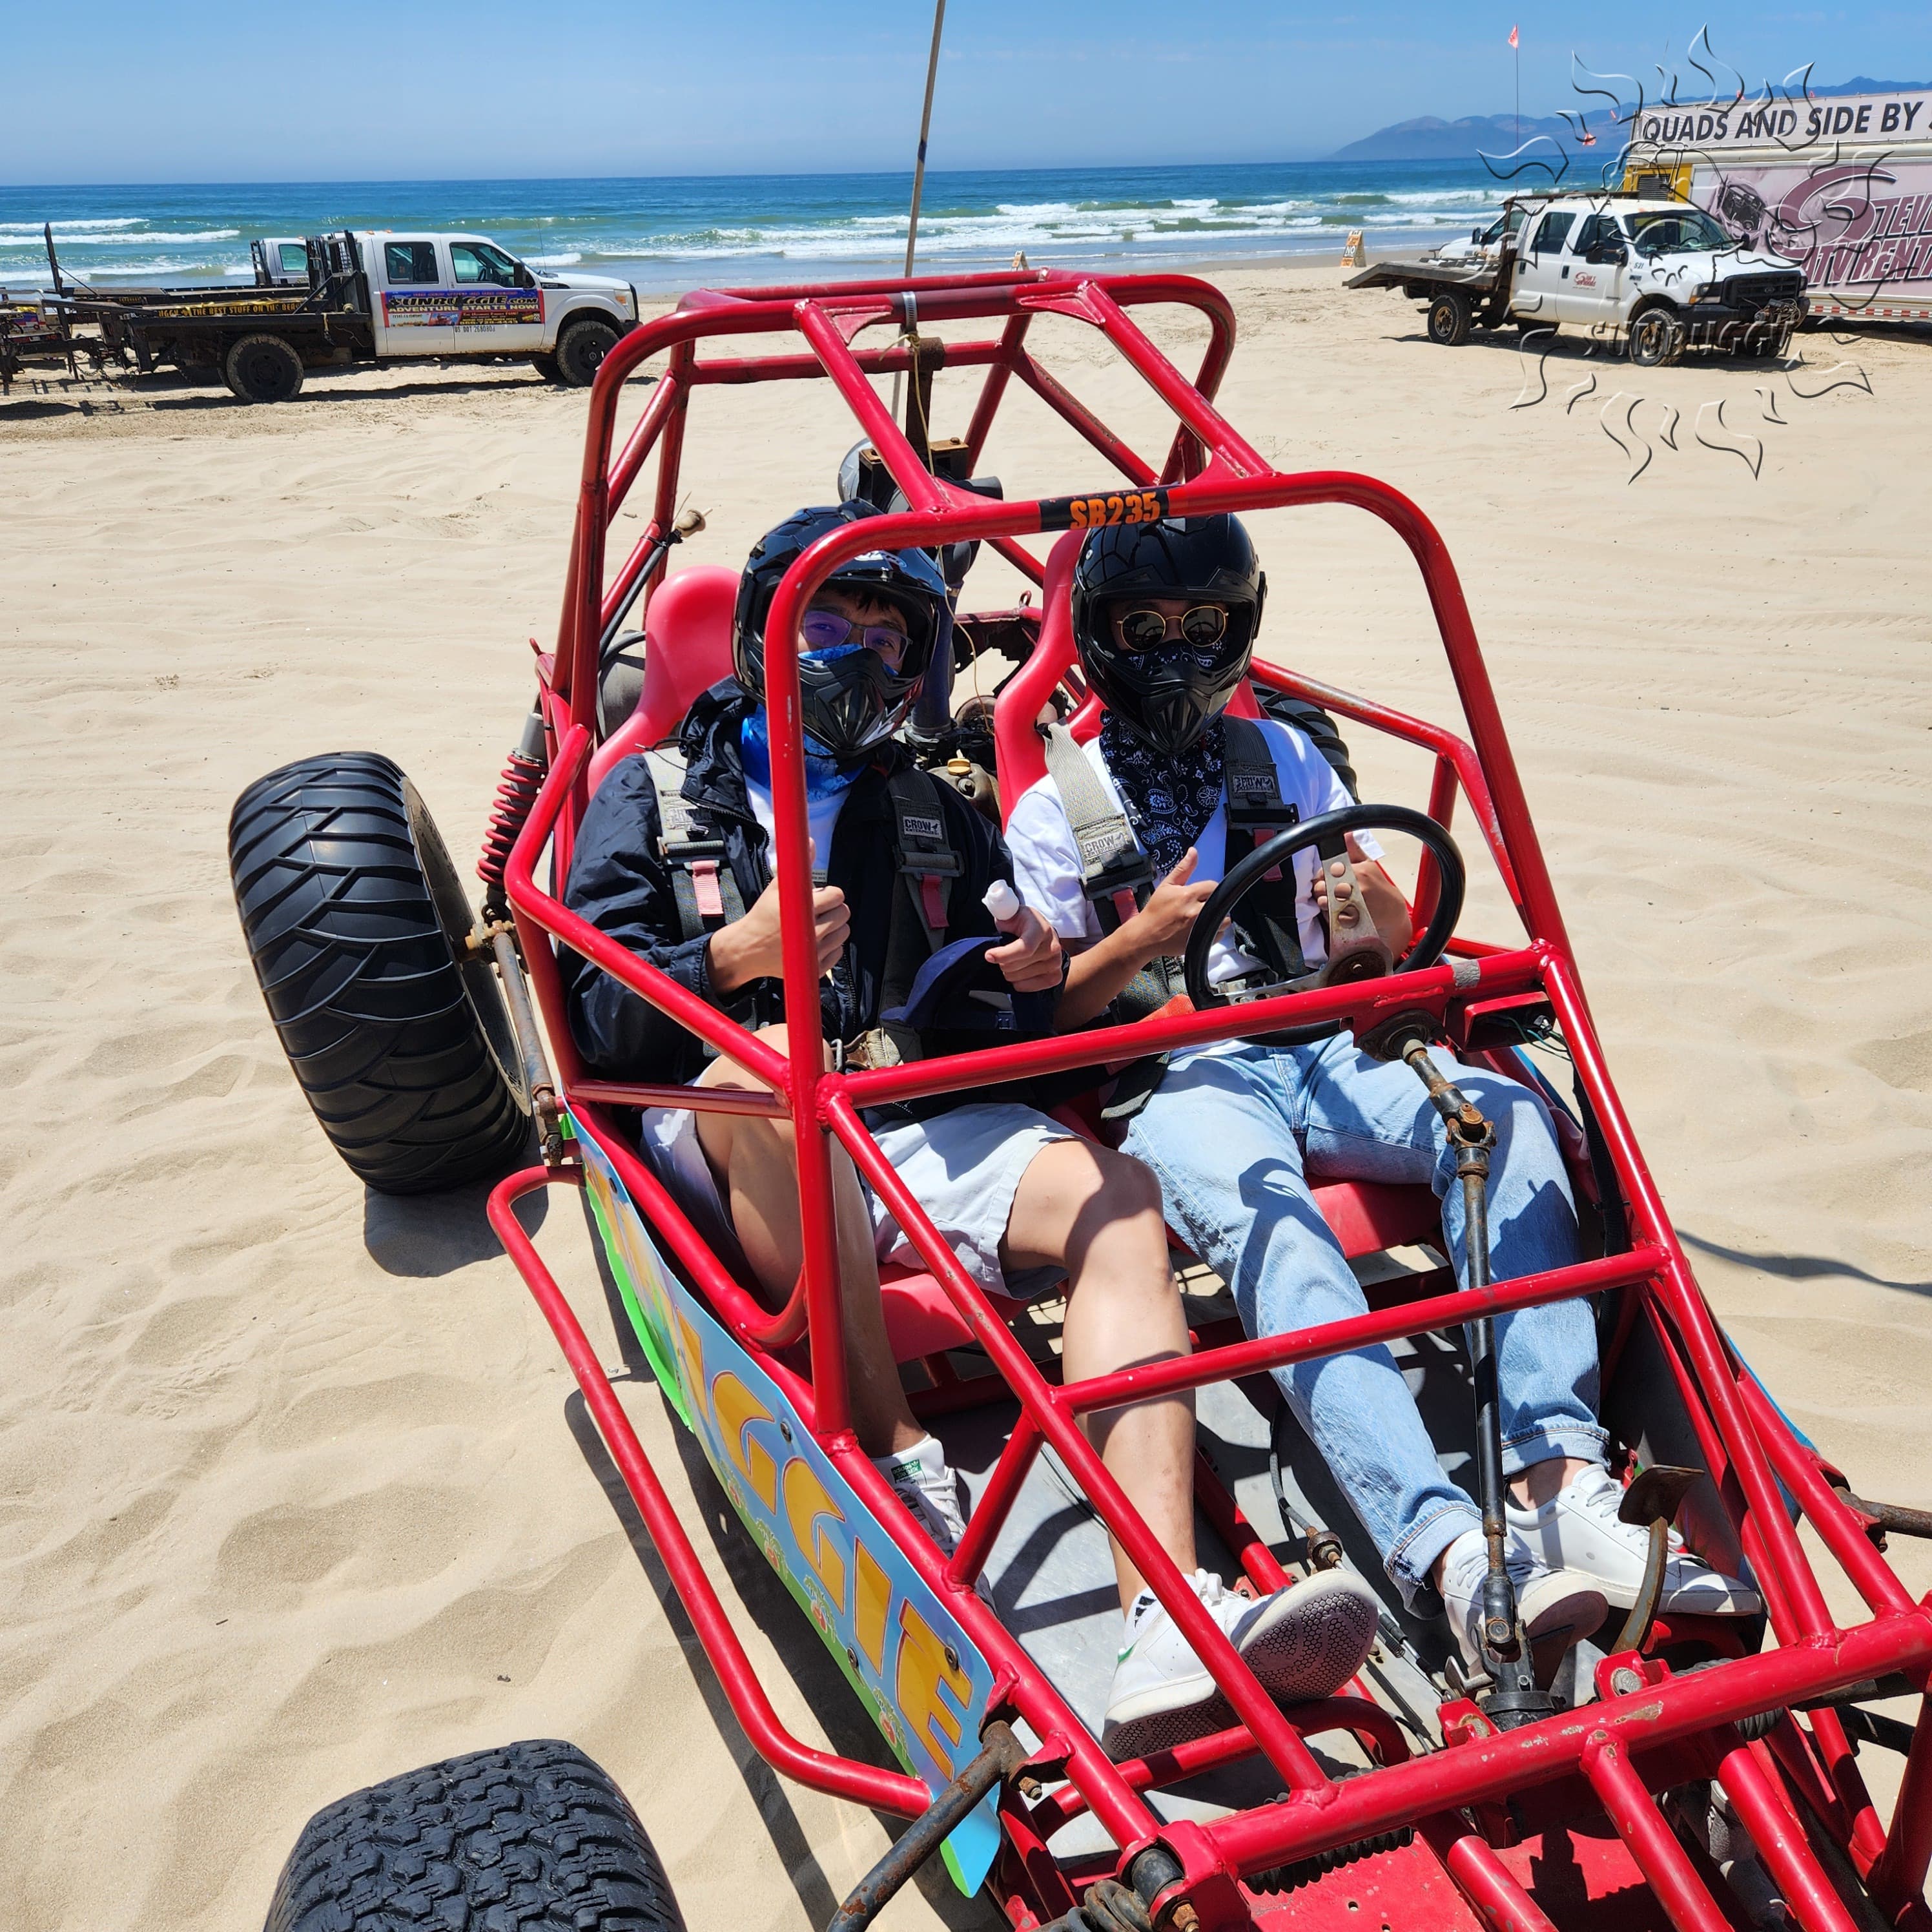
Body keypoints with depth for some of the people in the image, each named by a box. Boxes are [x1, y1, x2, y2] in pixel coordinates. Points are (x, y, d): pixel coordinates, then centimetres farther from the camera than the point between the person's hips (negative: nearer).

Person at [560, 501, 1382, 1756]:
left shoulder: (934, 815, 26)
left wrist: (1033, 976, -2)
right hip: (734, 1142, -3)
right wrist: (731, 958, -17)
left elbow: (997, 1028, 22)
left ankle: (1171, 1629, -42)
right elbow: (602, 1019, 2)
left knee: (1115, 1194, -25)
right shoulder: (659, 797, 15)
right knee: (781, 1061, -38)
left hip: (920, 1130, 3)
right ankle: (899, 1464, -32)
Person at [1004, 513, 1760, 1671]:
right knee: (1271, 1225, -38)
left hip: (1322, 1048, 4)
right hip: (1172, 1078, -3)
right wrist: (1143, 937, -12)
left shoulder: (1290, 762, 23)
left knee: (1502, 1110, -30)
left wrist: (1386, 915, -4)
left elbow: (1384, 954, 21)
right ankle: (1446, 1550, -53)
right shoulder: (1059, 805, 13)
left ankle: (1560, 1478, -39)